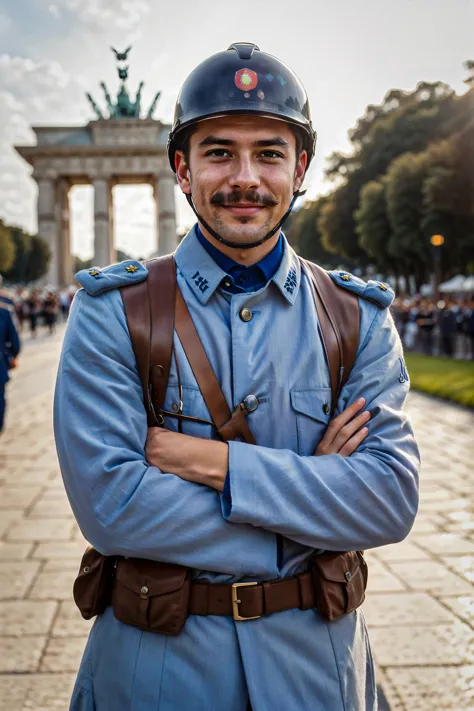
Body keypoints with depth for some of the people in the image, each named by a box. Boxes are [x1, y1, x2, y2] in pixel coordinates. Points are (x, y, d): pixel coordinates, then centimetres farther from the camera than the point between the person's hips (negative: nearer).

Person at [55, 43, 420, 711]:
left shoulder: (359, 318, -4)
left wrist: (210, 460, -22)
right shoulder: (110, 314, -11)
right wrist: (309, 487, -18)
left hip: (314, 656, 2)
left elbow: (393, 497, -14)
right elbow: (109, 504, -20)